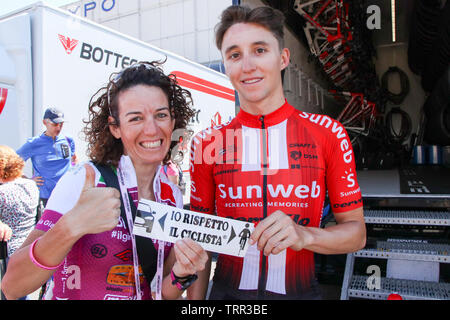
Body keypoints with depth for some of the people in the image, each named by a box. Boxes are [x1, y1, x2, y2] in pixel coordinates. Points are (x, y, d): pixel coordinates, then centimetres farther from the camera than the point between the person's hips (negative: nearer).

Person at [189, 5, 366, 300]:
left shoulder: (328, 134, -8)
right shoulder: (207, 143, -5)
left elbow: (356, 232, -3)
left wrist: (303, 236, -21)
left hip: (301, 290, 0)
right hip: (228, 291, 1)